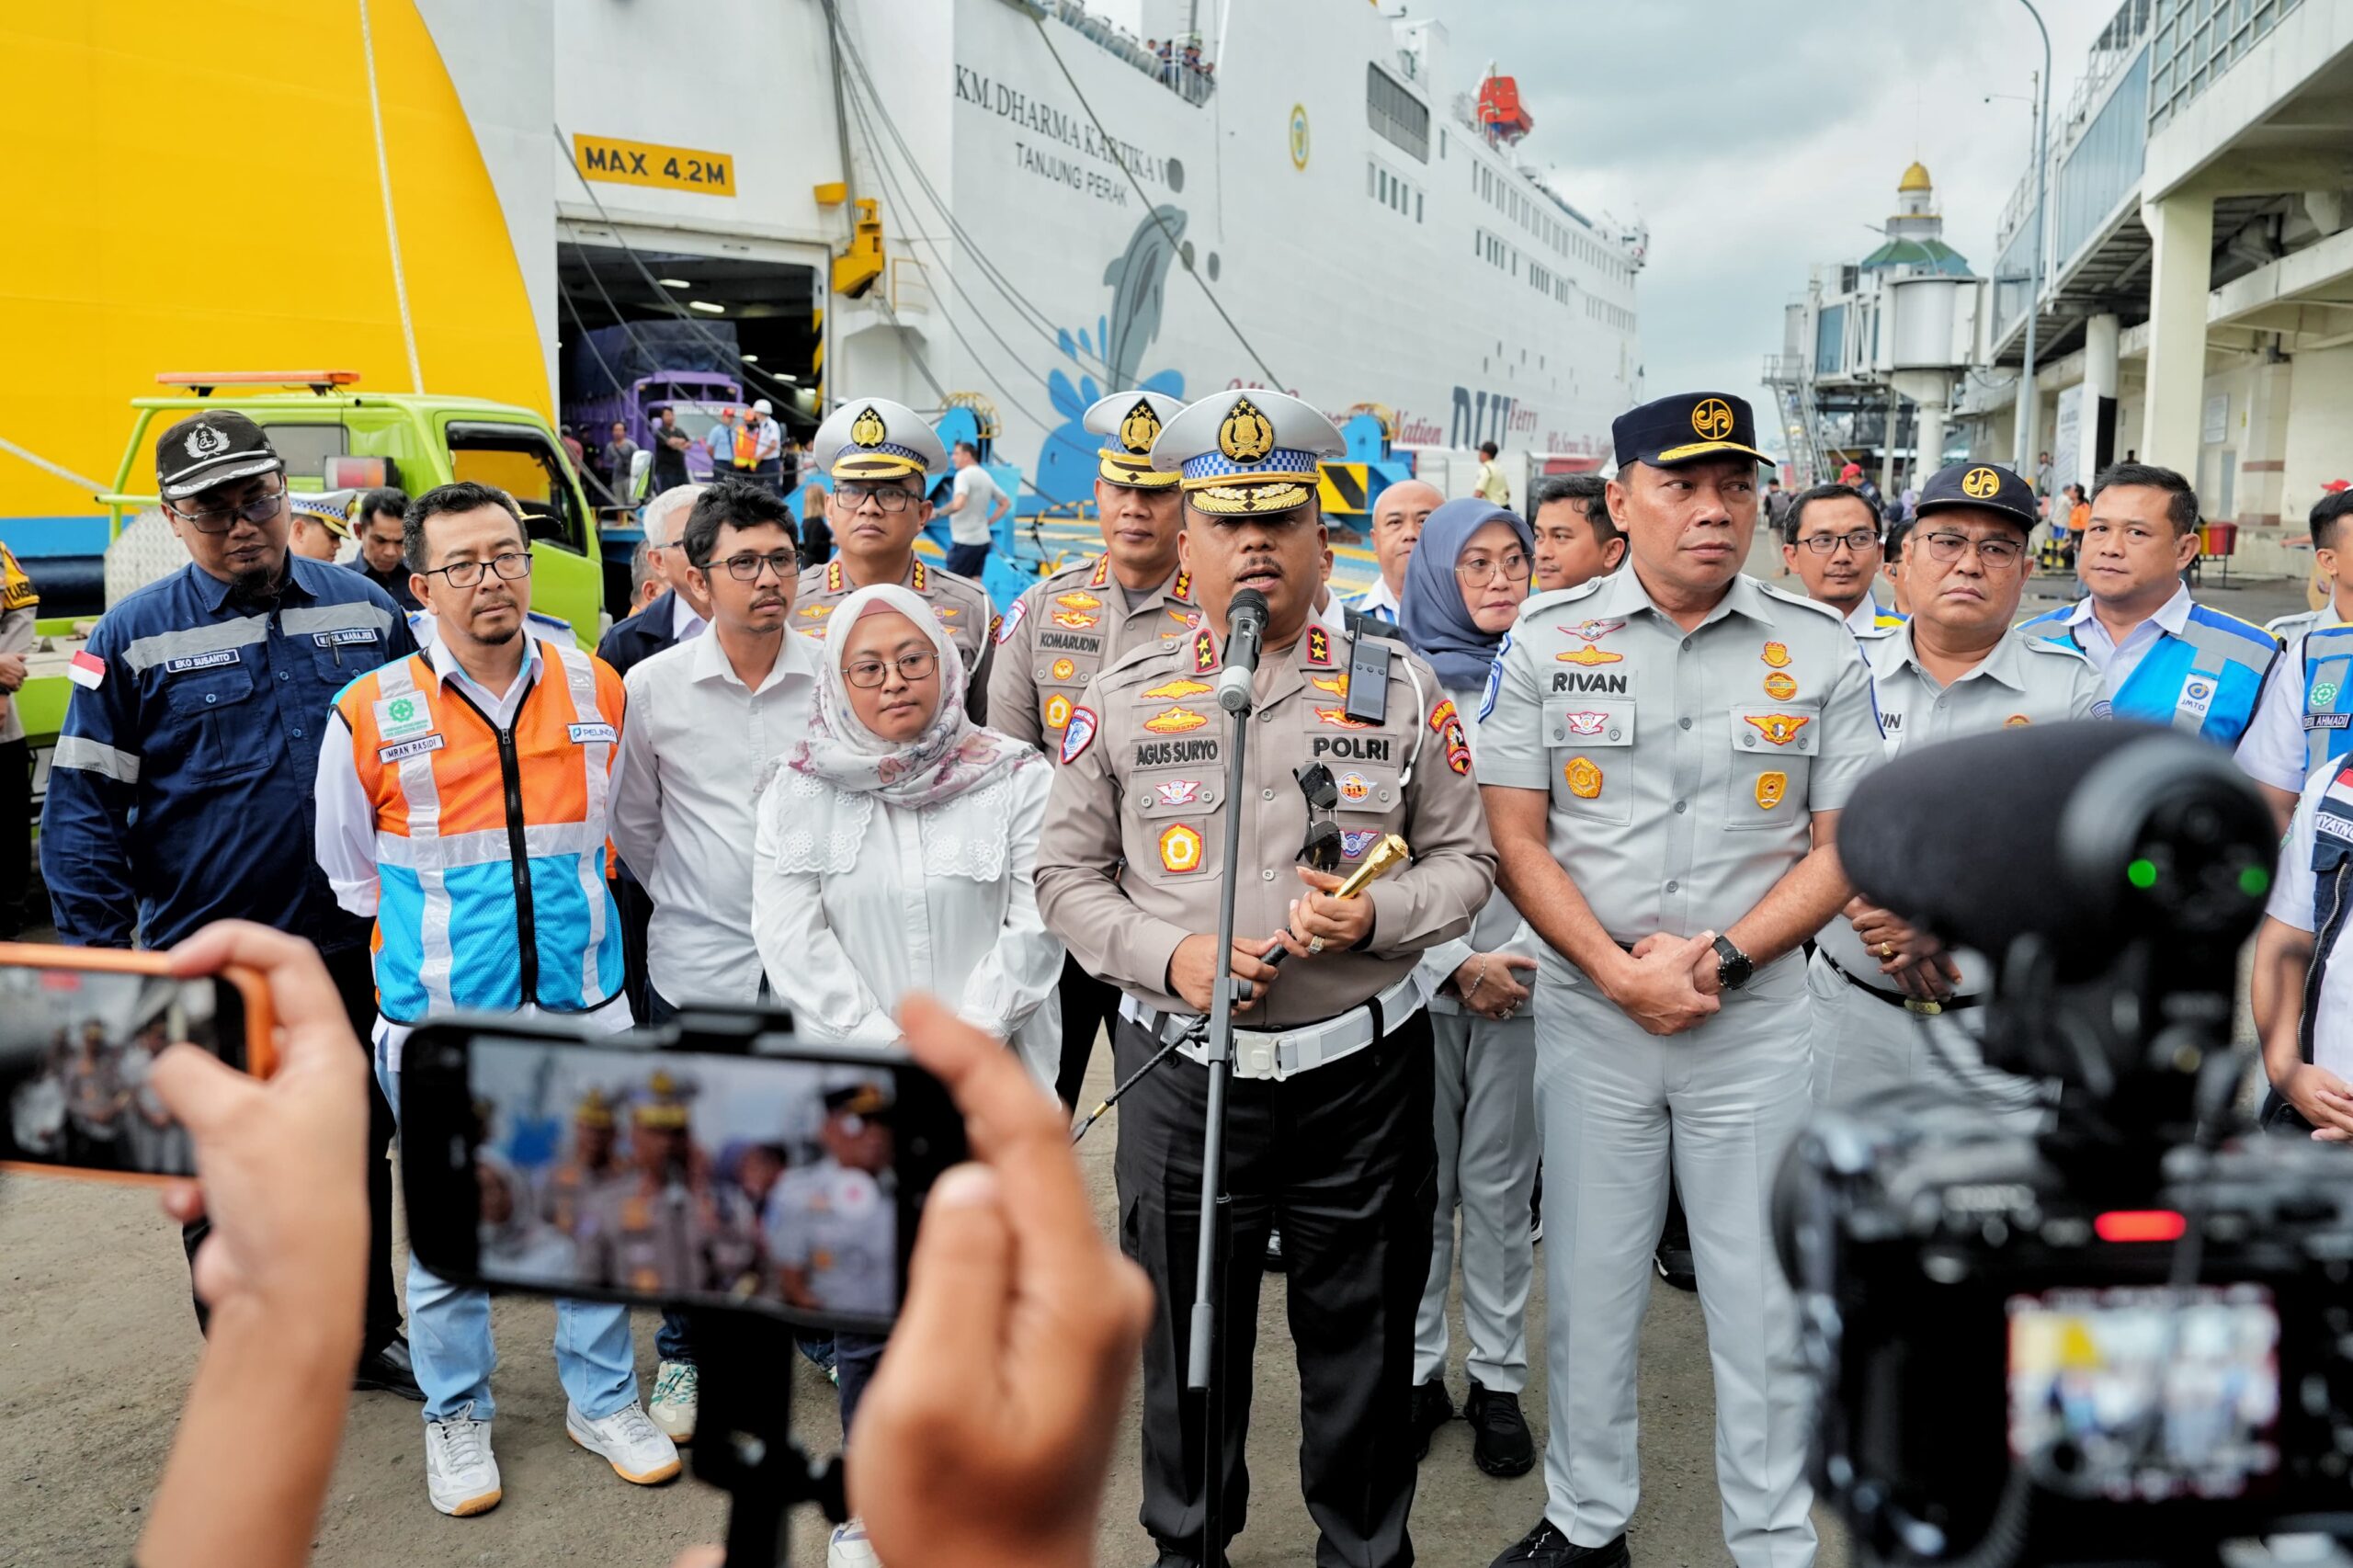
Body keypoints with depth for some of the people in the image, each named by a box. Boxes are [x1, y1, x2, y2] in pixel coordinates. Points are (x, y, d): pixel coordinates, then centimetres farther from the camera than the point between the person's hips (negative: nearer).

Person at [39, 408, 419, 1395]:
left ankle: (370, 1338, 35)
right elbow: (82, 806, -5)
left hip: (353, 948, 2)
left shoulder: (365, 610, 2)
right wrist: (104, 959, -10)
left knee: (360, 1153, 16)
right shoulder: (135, 637, -6)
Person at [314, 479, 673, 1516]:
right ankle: (457, 1416, 32)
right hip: (440, 1024, -2)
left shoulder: (598, 692, 0)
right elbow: (349, 874, 7)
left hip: (581, 1012, 2)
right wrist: (438, 932, 10)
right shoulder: (370, 718, -7)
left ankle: (603, 1401, 31)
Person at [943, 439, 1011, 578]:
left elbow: (958, 504, -28)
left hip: (964, 541, -8)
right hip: (982, 539, 8)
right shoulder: (985, 475, 14)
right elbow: (1006, 504, 21)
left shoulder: (964, 474, -12)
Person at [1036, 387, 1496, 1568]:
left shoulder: (1400, 691, 1)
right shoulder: (1123, 701, 1)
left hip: (1360, 1072, 0)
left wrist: (1374, 917, -15)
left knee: (1362, 1341, 14)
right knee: (1186, 1337, 16)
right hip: (1181, 1077, 1)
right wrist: (1169, 955, -12)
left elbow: (1466, 858, 5)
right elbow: (1066, 875, 5)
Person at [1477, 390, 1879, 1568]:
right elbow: (1517, 838, -3)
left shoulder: (1819, 650, 0)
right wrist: (1622, 975, -12)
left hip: (1756, 1020, 0)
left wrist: (1719, 958, -13)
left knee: (1762, 1297, 10)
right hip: (1589, 1013, 0)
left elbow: (1844, 846, 0)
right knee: (1589, 1285, 13)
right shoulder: (1546, 641, -2)